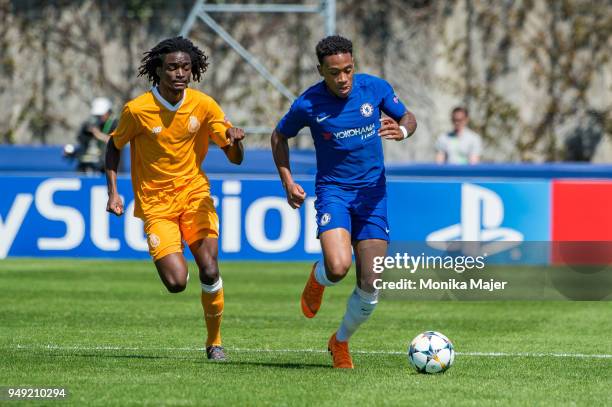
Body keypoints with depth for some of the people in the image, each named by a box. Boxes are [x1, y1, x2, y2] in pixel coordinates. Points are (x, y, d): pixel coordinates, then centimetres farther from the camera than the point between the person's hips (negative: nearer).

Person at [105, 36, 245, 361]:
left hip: (194, 194, 2)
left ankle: (214, 342, 5)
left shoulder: (203, 105, -4)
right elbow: (114, 147, 7)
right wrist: (112, 193, -3)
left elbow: (235, 158, 0)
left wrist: (234, 139, -23)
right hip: (155, 204, -2)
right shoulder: (137, 109, -11)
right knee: (176, 282, -16)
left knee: (209, 271, -16)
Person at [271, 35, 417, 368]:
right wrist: (287, 181, -3)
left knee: (370, 287, -3)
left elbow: (407, 118, 10)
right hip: (333, 190, -2)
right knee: (338, 268, -28)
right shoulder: (308, 104, -10)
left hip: (372, 193, 2)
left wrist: (401, 131, -15)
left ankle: (341, 341, 25)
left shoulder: (376, 88, -6)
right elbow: (280, 136, 8)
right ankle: (318, 278, 12)